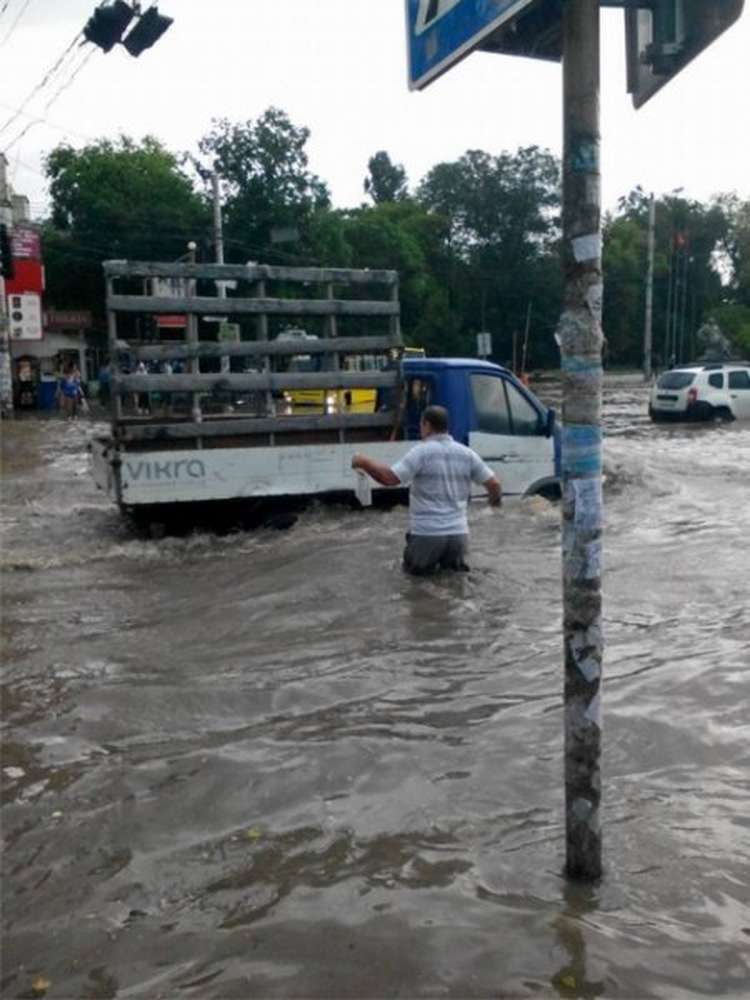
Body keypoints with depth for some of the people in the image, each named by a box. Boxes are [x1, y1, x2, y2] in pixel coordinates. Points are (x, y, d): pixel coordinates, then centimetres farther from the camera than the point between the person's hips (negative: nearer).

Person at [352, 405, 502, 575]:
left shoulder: (421, 452, -9)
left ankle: (425, 565, -3)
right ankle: (453, 562, 2)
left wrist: (364, 462, -3)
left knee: (413, 567, 24)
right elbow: (493, 484, 6)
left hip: (427, 533, -2)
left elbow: (389, 478, -18)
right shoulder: (466, 454, 5)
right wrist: (496, 498, 29)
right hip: (458, 533, 2)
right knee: (454, 559, 30)